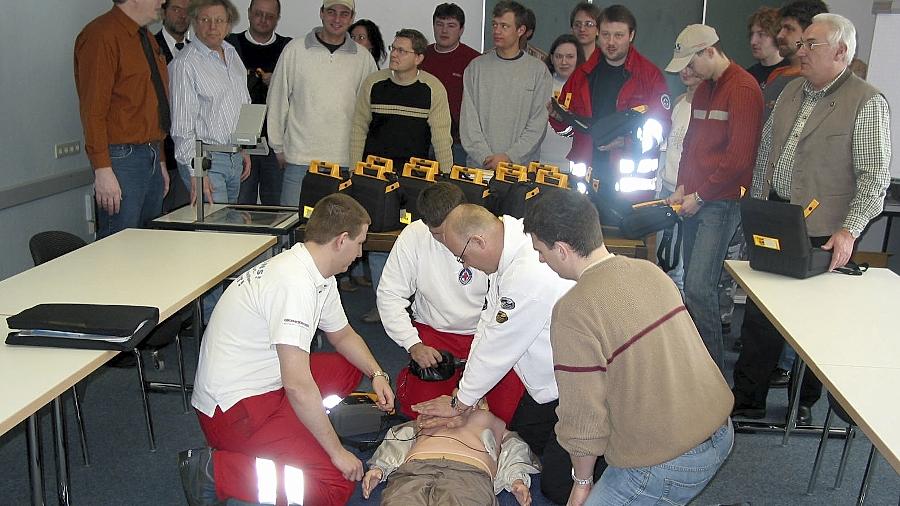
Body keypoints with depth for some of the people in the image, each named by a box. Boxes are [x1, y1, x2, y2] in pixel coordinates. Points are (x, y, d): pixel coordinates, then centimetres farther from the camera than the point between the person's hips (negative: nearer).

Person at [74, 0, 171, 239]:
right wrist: (102, 170, -20)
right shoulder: (101, 35, -10)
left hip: (152, 158, 9)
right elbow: (92, 109, -15)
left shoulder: (147, 39, 17)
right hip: (122, 158, -8)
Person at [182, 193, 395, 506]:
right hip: (231, 408, -10)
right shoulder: (295, 283, -26)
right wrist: (337, 452, -21)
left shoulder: (319, 276, 5)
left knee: (347, 367, 16)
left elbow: (342, 336, 22)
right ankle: (215, 470, -10)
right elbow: (297, 386, -30)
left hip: (261, 385, 10)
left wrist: (377, 374, 5)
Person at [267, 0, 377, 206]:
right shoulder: (295, 49, 2)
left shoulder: (363, 58, 6)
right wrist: (278, 147, 7)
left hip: (345, 161, 1)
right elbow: (277, 100, 7)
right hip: (299, 158, -1)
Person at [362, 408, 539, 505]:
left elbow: (514, 451, 26)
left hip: (470, 473, -1)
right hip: (413, 469, 1)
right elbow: (396, 443, 31)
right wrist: (379, 468, 11)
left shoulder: (493, 423, 42)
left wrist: (517, 479, 4)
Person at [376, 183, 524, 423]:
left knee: (506, 409, -12)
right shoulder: (413, 236, -12)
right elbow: (390, 295, -5)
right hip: (434, 332, 1)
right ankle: (411, 377, 20)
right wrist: (413, 344, -14)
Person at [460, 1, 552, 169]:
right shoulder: (476, 67, 6)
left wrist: (510, 156, -13)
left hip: (522, 166, -1)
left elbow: (538, 124, -4)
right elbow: (468, 119, 0)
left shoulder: (538, 70, 1)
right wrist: (485, 157, -11)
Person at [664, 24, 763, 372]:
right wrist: (683, 187, 10)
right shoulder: (703, 89, 16)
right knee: (693, 283, 9)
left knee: (699, 286, -12)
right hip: (694, 200, 9)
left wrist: (700, 196, -11)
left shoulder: (743, 89, -11)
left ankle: (713, 370, -1)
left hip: (722, 203, -8)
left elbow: (739, 157, -16)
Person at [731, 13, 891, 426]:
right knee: (758, 314, 11)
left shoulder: (867, 102, -10)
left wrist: (849, 231, -22)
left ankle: (804, 404, 28)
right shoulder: (791, 92, 10)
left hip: (823, 234, -6)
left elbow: (875, 177, -13)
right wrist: (757, 207, 13)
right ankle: (747, 398, 24)